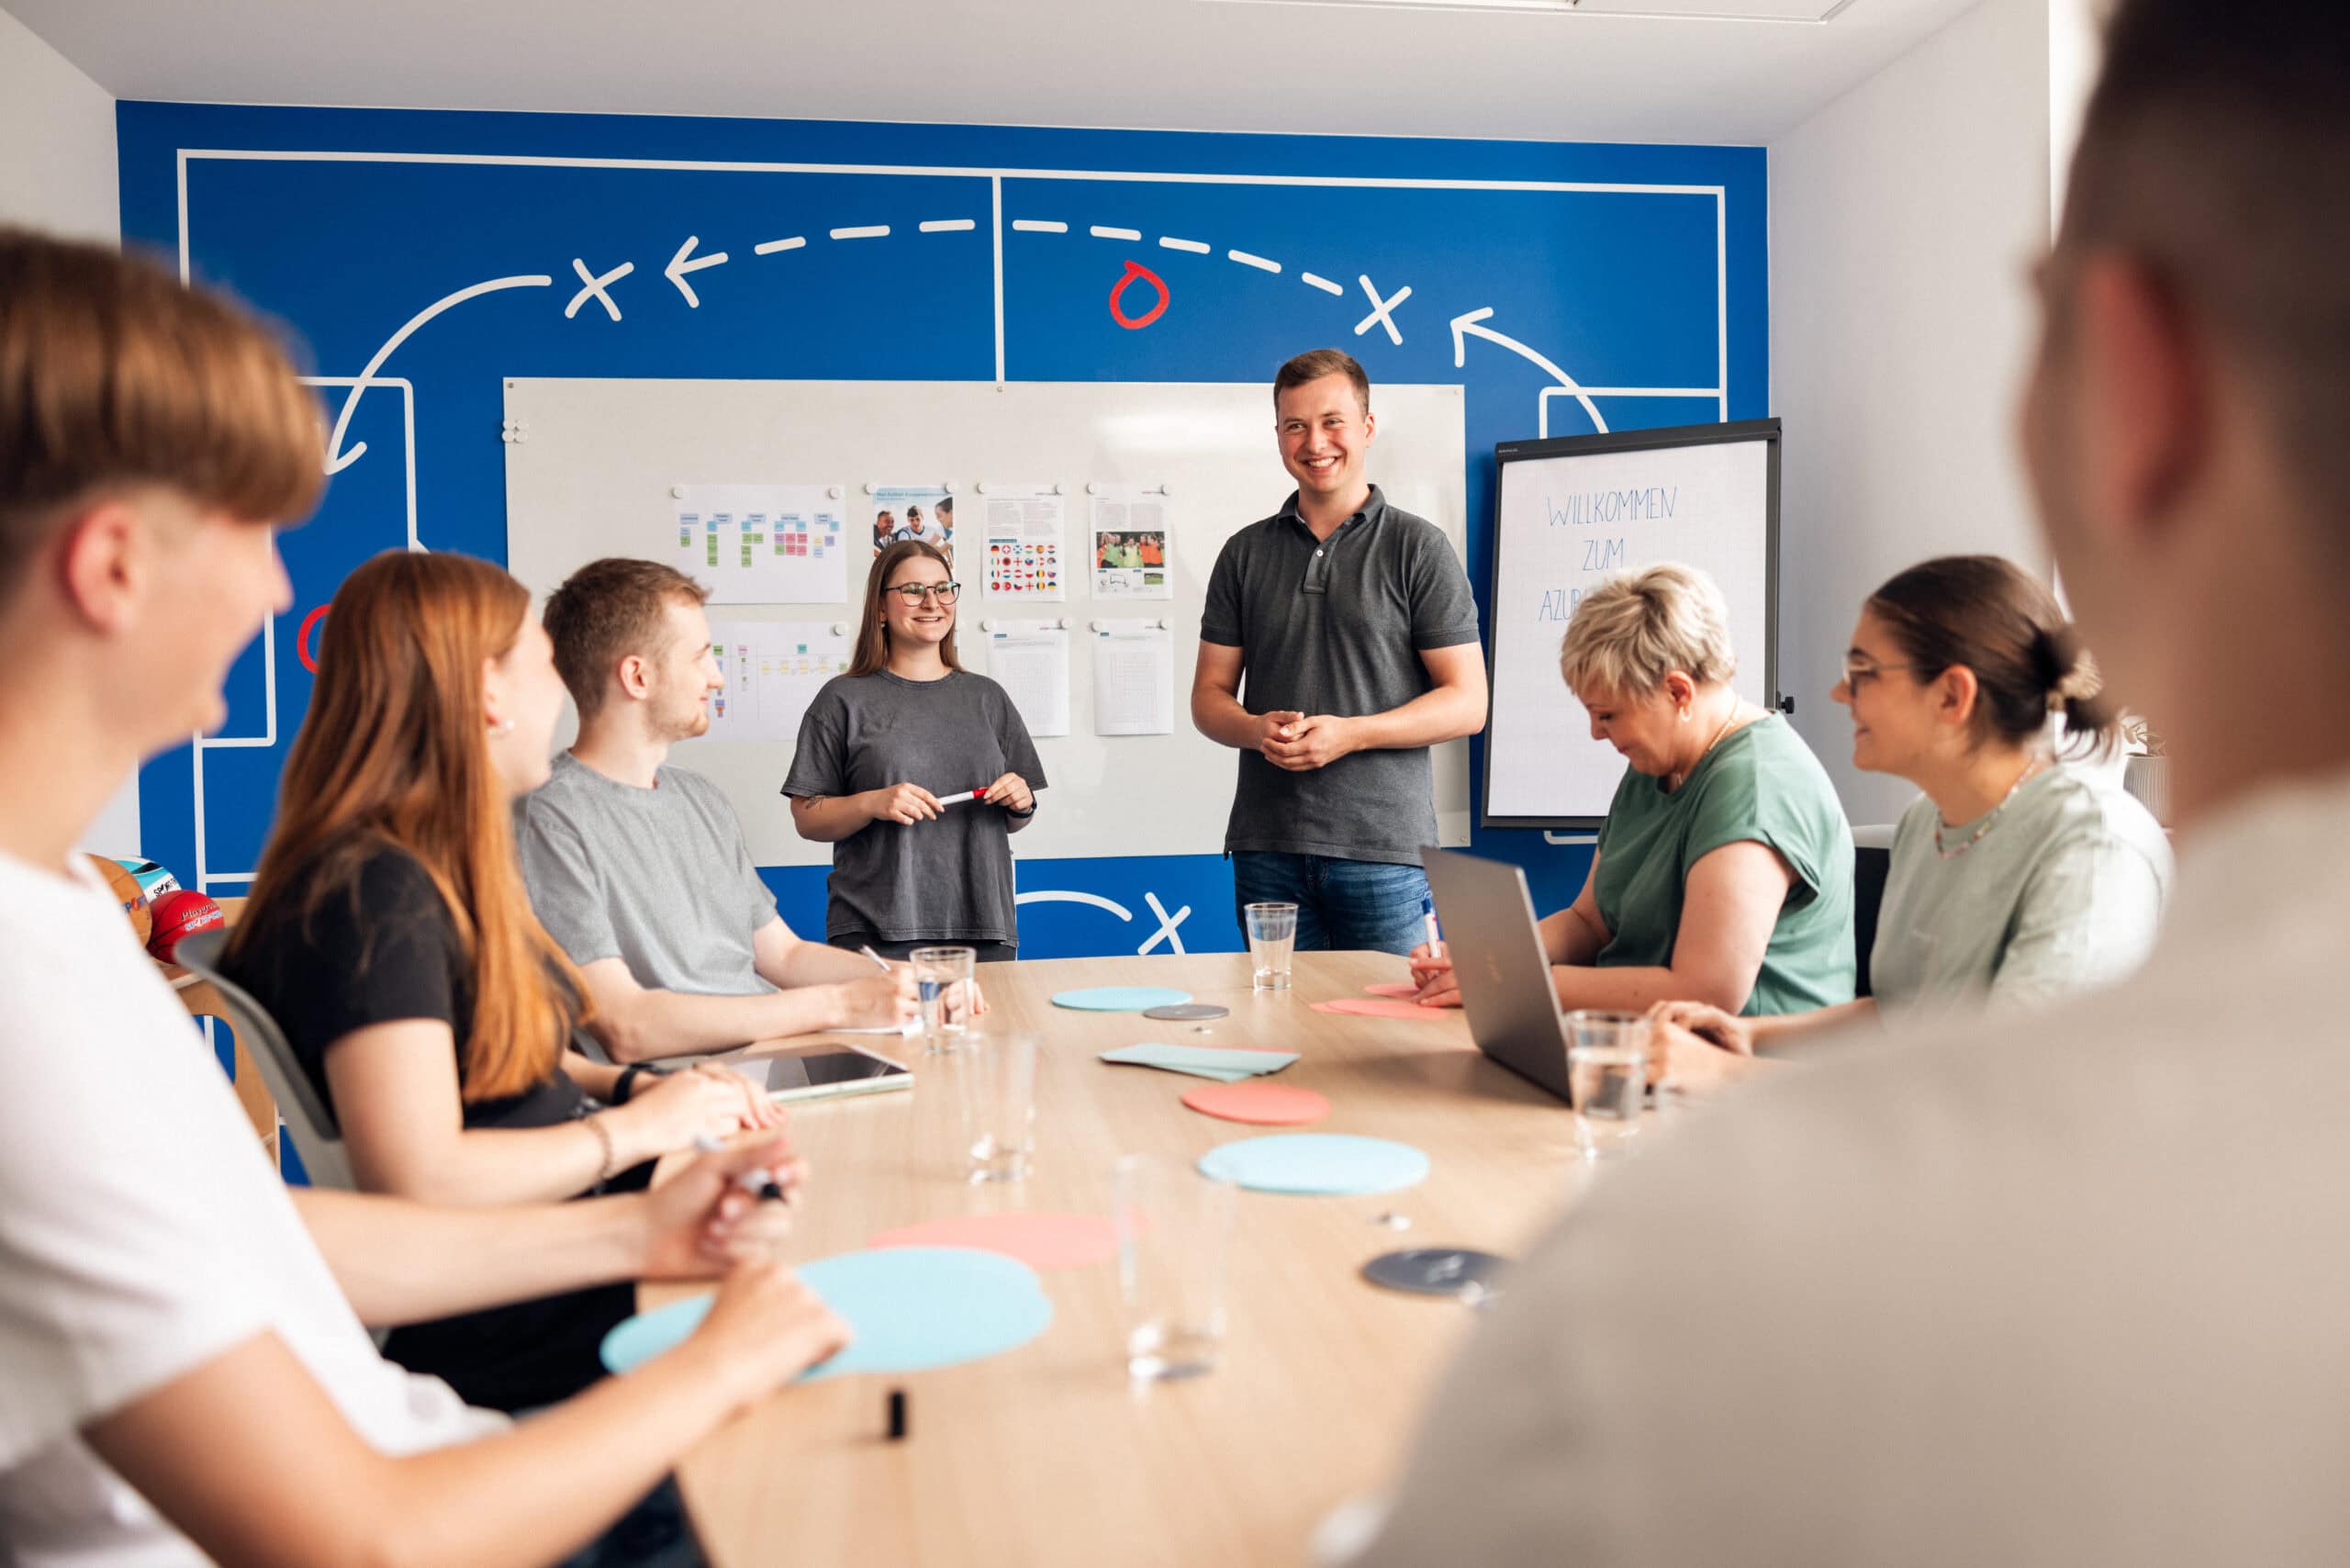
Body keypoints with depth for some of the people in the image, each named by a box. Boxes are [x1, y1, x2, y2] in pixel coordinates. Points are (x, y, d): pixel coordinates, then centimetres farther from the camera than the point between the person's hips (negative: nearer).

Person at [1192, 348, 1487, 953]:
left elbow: (1467, 703, -2)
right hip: (1267, 846, 3)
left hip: (1384, 848, -3)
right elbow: (1209, 696, 13)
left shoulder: (1419, 549, 3)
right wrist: (1258, 729, -10)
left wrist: (1349, 733, -14)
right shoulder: (1246, 553, 13)